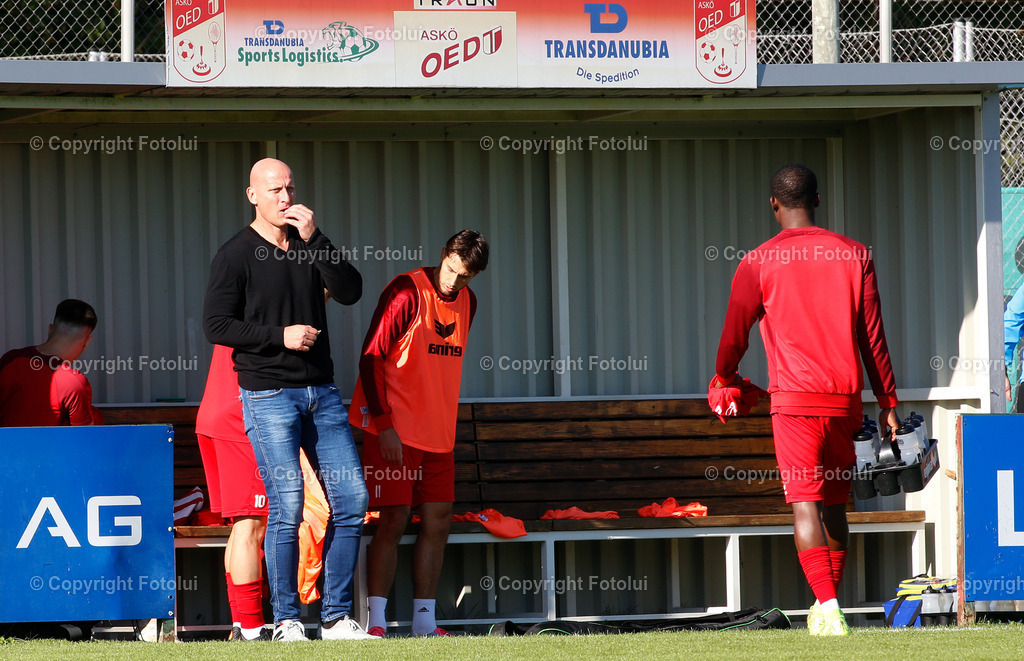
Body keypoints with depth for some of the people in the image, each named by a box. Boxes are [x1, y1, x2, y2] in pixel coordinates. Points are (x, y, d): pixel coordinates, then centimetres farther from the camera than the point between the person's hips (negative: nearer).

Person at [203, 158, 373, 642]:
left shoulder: (308, 246, 14)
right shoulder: (236, 255, -1)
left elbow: (350, 292, 1)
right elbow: (217, 325, -7)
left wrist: (314, 239, -8)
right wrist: (280, 336, -13)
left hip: (321, 392, 5)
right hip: (268, 395, -5)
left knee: (351, 498, 0)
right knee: (287, 504, -12)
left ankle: (336, 618, 7)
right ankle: (286, 621, -4)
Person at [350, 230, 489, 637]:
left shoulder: (466, 302, 11)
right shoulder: (407, 293, -12)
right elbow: (371, 358, -13)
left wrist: (444, 424, 17)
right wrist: (384, 425, -18)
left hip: (439, 435, 7)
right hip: (394, 433, -7)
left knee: (437, 524, 4)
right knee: (393, 521, -10)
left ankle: (424, 622, 9)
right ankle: (376, 622, -9)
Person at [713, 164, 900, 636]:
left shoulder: (757, 264, -1)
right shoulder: (853, 256, 7)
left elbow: (734, 335, 8)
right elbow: (874, 337, 6)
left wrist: (724, 378, 29)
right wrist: (888, 403, 11)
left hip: (795, 399, -4)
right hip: (844, 396, 4)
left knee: (804, 503, -9)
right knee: (834, 502, 15)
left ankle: (827, 604, -25)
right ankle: (827, 608, 22)